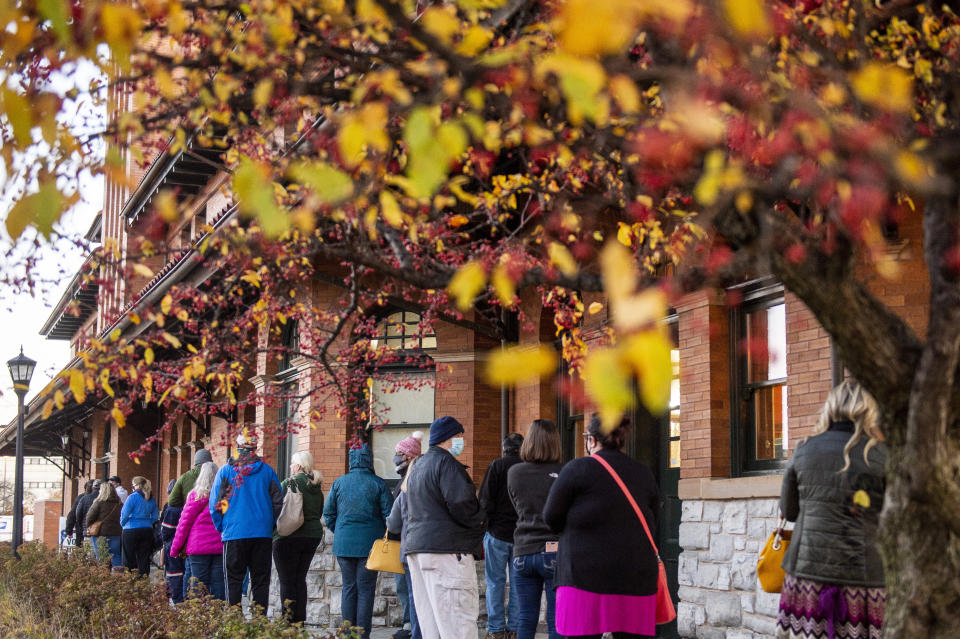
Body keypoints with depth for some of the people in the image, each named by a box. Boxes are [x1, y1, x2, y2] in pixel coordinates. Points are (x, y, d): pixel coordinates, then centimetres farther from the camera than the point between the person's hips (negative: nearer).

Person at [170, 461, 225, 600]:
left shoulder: (196, 495, -3)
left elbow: (184, 522, 1)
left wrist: (175, 548, 7)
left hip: (199, 547, -3)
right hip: (220, 547, 3)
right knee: (218, 584, 5)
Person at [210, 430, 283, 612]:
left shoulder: (226, 470, -2)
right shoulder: (267, 471, 4)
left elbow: (215, 504, -1)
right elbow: (278, 502, 7)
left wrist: (222, 528, 11)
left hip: (234, 534, -2)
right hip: (263, 535, 2)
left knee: (234, 581, 3)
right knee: (261, 581, 6)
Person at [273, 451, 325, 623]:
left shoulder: (289, 483, -11)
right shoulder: (317, 487, 8)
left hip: (289, 538, -6)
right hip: (313, 536, 6)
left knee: (287, 581, -1)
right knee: (300, 579, 14)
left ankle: (288, 620, -4)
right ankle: (300, 620, 13)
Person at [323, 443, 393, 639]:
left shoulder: (339, 483, 3)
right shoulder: (378, 484, -5)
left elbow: (328, 513, 6)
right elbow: (389, 515, -5)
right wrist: (384, 536, 11)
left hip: (344, 543, 3)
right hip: (370, 544, -2)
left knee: (348, 587, 10)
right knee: (366, 589, 2)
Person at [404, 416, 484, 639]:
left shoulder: (417, 467, 22)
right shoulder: (445, 462, -9)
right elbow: (461, 503, -19)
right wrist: (478, 520, 0)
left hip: (416, 546, 10)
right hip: (446, 551, -10)